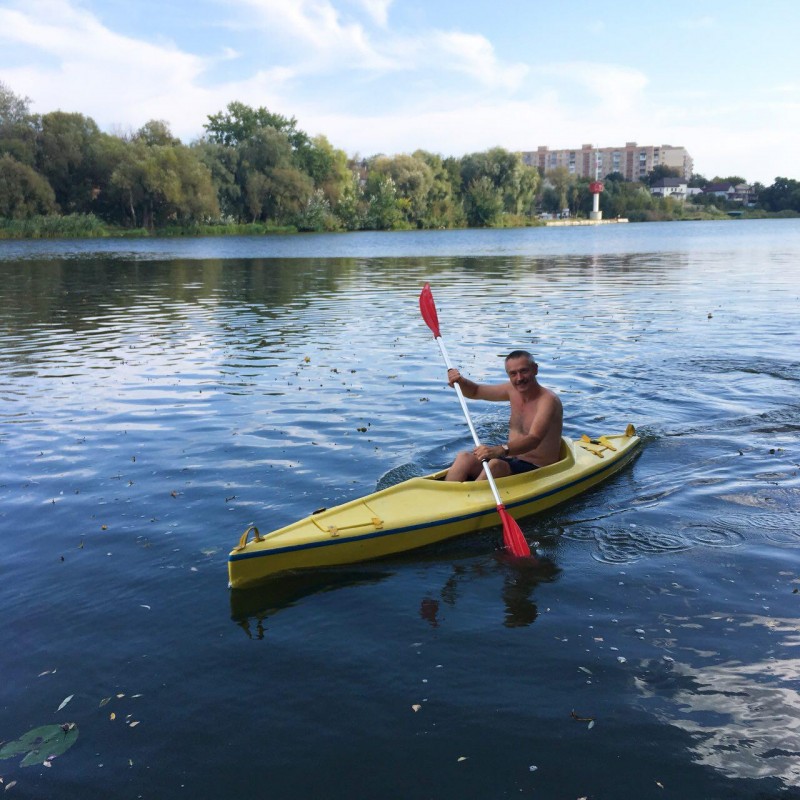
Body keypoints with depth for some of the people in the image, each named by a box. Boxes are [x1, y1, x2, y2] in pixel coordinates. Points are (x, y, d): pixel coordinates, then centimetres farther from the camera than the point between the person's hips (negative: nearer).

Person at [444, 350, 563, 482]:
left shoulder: (548, 400, -16)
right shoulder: (513, 390, 7)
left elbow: (534, 440, -32)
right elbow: (474, 392, 19)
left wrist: (500, 450, -49)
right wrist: (460, 381, -4)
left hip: (536, 469, -7)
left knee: (496, 465, -34)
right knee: (465, 458, -15)